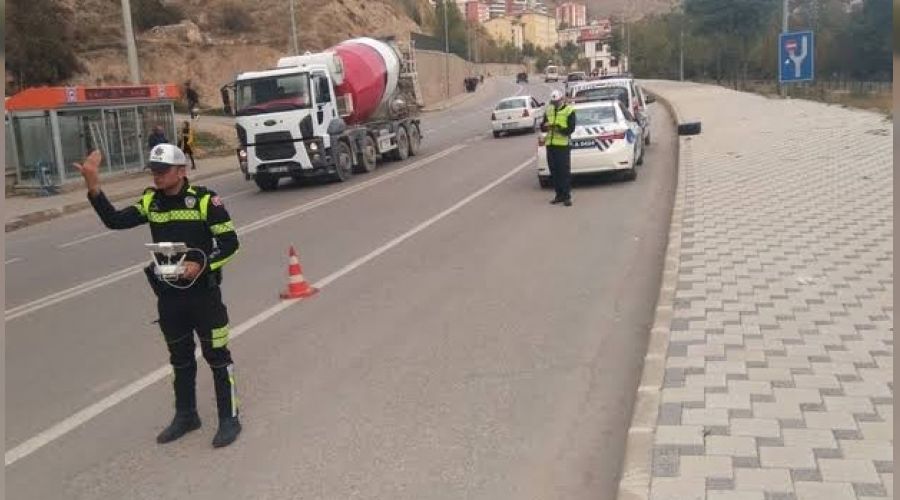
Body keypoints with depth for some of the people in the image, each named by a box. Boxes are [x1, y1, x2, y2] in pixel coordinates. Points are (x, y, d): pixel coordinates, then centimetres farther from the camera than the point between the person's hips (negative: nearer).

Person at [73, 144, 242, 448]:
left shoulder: (204, 200, -11)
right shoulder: (151, 202, 3)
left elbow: (230, 242, -10)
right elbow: (115, 221, -10)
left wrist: (202, 265, -22)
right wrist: (93, 187, -20)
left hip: (203, 292, -5)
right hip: (168, 296, 5)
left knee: (217, 356, 3)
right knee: (180, 359, 18)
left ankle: (229, 419, 16)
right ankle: (186, 416, 35)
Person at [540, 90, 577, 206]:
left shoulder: (569, 111, -3)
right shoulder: (549, 110, 14)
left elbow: (571, 129, -11)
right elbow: (542, 127, 13)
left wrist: (560, 128, -27)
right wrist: (545, 126, -10)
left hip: (563, 145, -6)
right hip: (550, 144, 6)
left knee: (565, 171, -6)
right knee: (554, 172, 9)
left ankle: (567, 196, -2)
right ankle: (559, 195, 18)